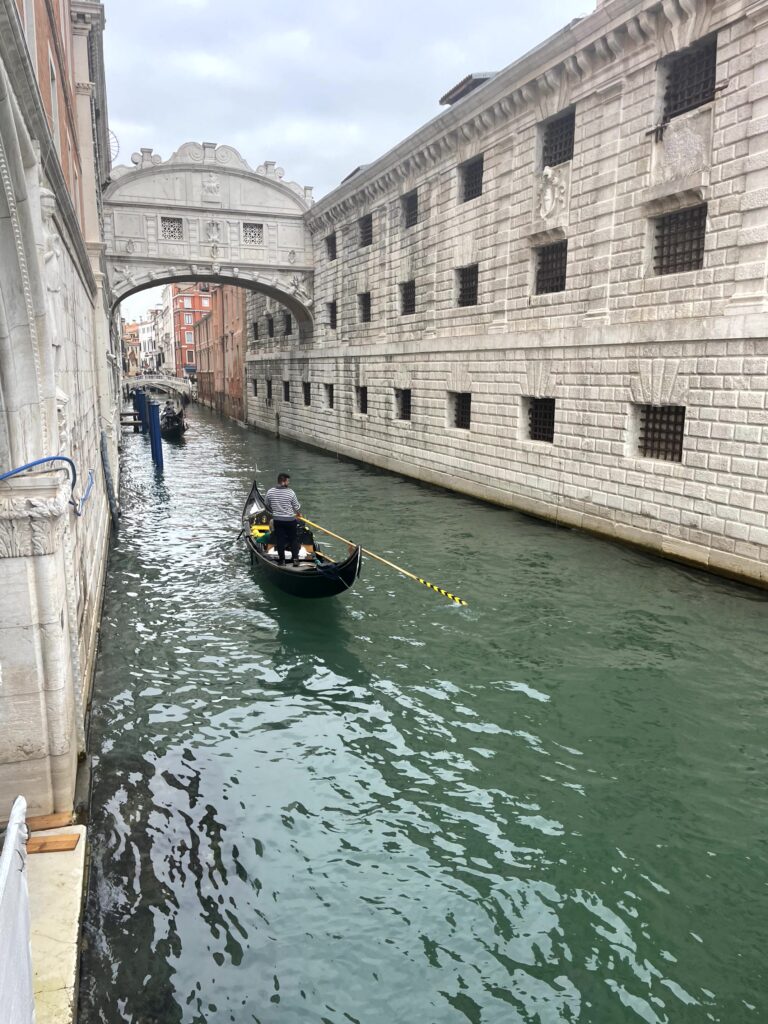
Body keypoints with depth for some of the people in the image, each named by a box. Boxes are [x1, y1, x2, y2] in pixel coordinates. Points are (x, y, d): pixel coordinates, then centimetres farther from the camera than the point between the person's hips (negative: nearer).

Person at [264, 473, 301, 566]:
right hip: (290, 520, -2)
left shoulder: (270, 492, -6)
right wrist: (297, 513, 17)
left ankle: (282, 560, 15)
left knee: (279, 540, 10)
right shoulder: (290, 492, -15)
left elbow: (267, 505, 10)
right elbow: (297, 507, -5)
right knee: (294, 539, 12)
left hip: (277, 520, 2)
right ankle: (295, 559, 12)